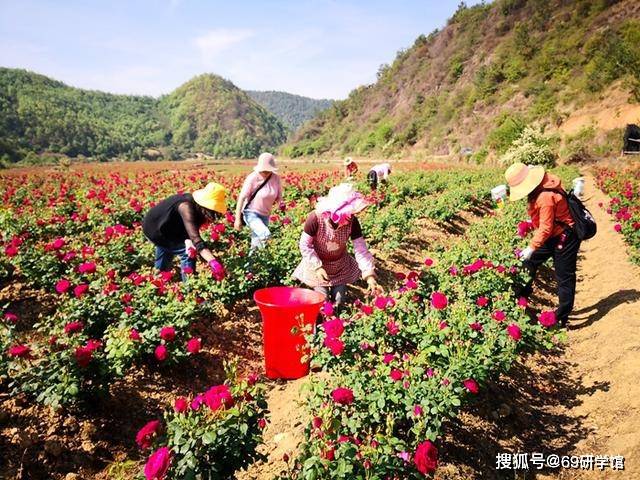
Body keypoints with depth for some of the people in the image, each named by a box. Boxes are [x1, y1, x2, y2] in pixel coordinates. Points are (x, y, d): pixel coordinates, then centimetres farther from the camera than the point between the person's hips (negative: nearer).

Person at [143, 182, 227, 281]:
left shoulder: (197, 208, -11)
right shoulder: (186, 206, -37)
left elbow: (189, 230, -12)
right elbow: (195, 237, -47)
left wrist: (188, 243, -34)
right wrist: (212, 261, -56)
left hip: (160, 227, 9)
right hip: (154, 229, -9)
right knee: (187, 252, -15)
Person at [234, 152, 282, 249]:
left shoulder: (276, 178, -8)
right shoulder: (253, 178, -21)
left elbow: (279, 197, 4)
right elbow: (241, 198, -18)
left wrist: (279, 201, -21)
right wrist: (237, 219, -19)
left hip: (265, 214, 5)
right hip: (251, 213, -5)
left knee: (257, 242, 14)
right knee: (265, 235, -29)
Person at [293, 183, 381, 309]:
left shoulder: (352, 222, -24)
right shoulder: (315, 218, -31)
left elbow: (361, 249, -21)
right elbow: (305, 245, -20)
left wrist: (369, 275, -29)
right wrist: (317, 267, -25)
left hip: (341, 266, 3)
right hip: (318, 265, -2)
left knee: (339, 303, 10)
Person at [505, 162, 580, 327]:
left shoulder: (545, 197, -30)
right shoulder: (540, 188, -2)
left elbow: (545, 228, -26)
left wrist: (531, 247, -23)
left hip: (565, 238, -10)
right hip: (552, 235, 10)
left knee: (564, 278, 2)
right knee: (529, 262, 14)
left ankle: (562, 318, 13)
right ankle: (521, 297, 28)